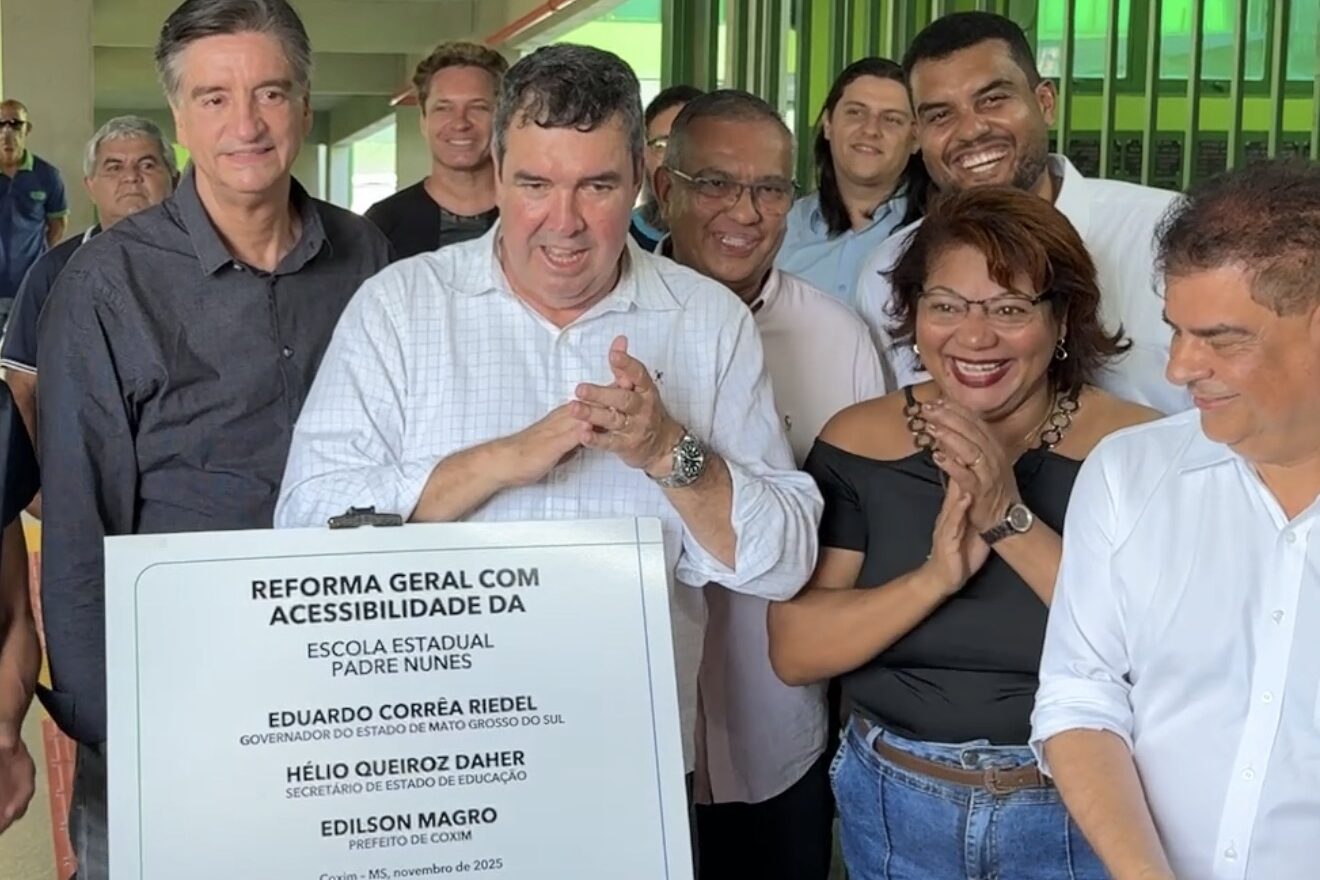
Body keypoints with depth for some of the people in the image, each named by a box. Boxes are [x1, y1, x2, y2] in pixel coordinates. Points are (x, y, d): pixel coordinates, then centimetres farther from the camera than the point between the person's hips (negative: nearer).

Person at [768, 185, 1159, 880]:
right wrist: (934, 577, -25)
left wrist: (1012, 521, -28)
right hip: (892, 808, 2)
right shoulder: (857, 440, -6)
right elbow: (793, 654, -11)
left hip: (1079, 816, -2)